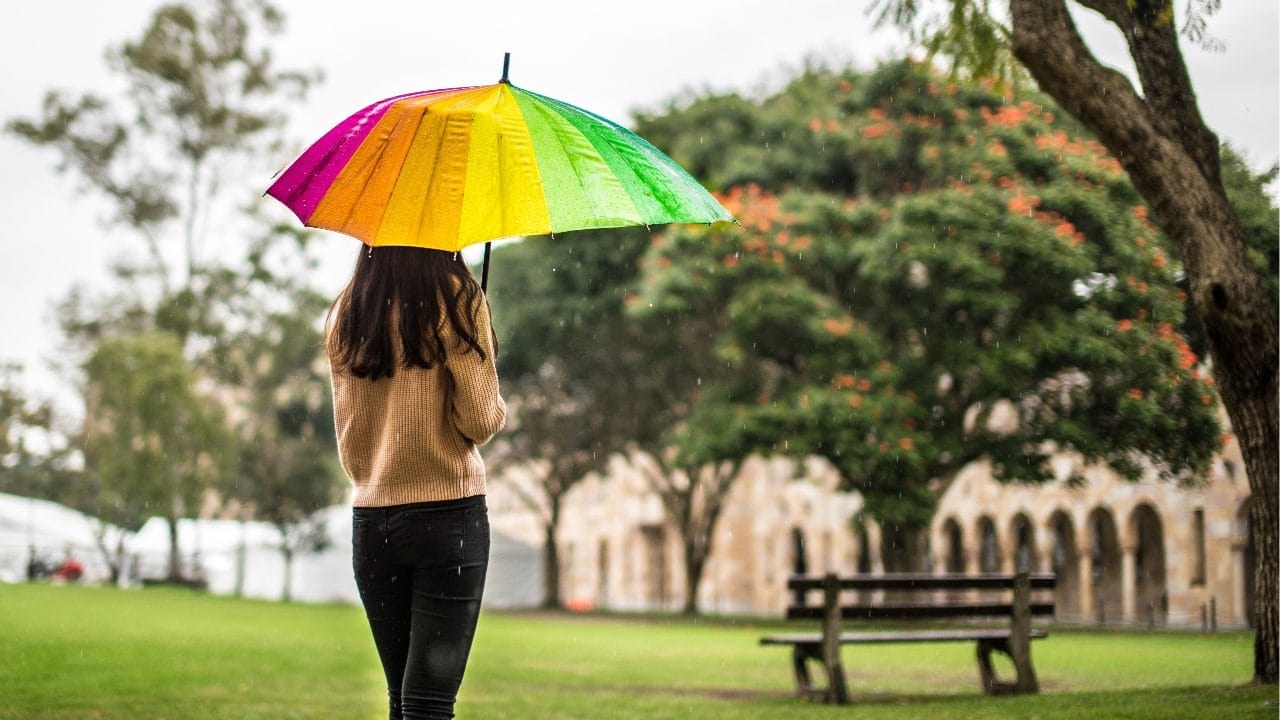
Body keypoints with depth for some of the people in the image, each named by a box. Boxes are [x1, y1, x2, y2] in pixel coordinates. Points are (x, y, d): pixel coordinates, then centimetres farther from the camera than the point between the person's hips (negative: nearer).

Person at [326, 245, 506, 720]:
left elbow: (347, 436, 12)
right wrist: (497, 409, 11)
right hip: (449, 513, -5)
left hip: (369, 520, 5)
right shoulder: (455, 299, -6)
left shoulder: (343, 313, 8)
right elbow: (479, 421, -9)